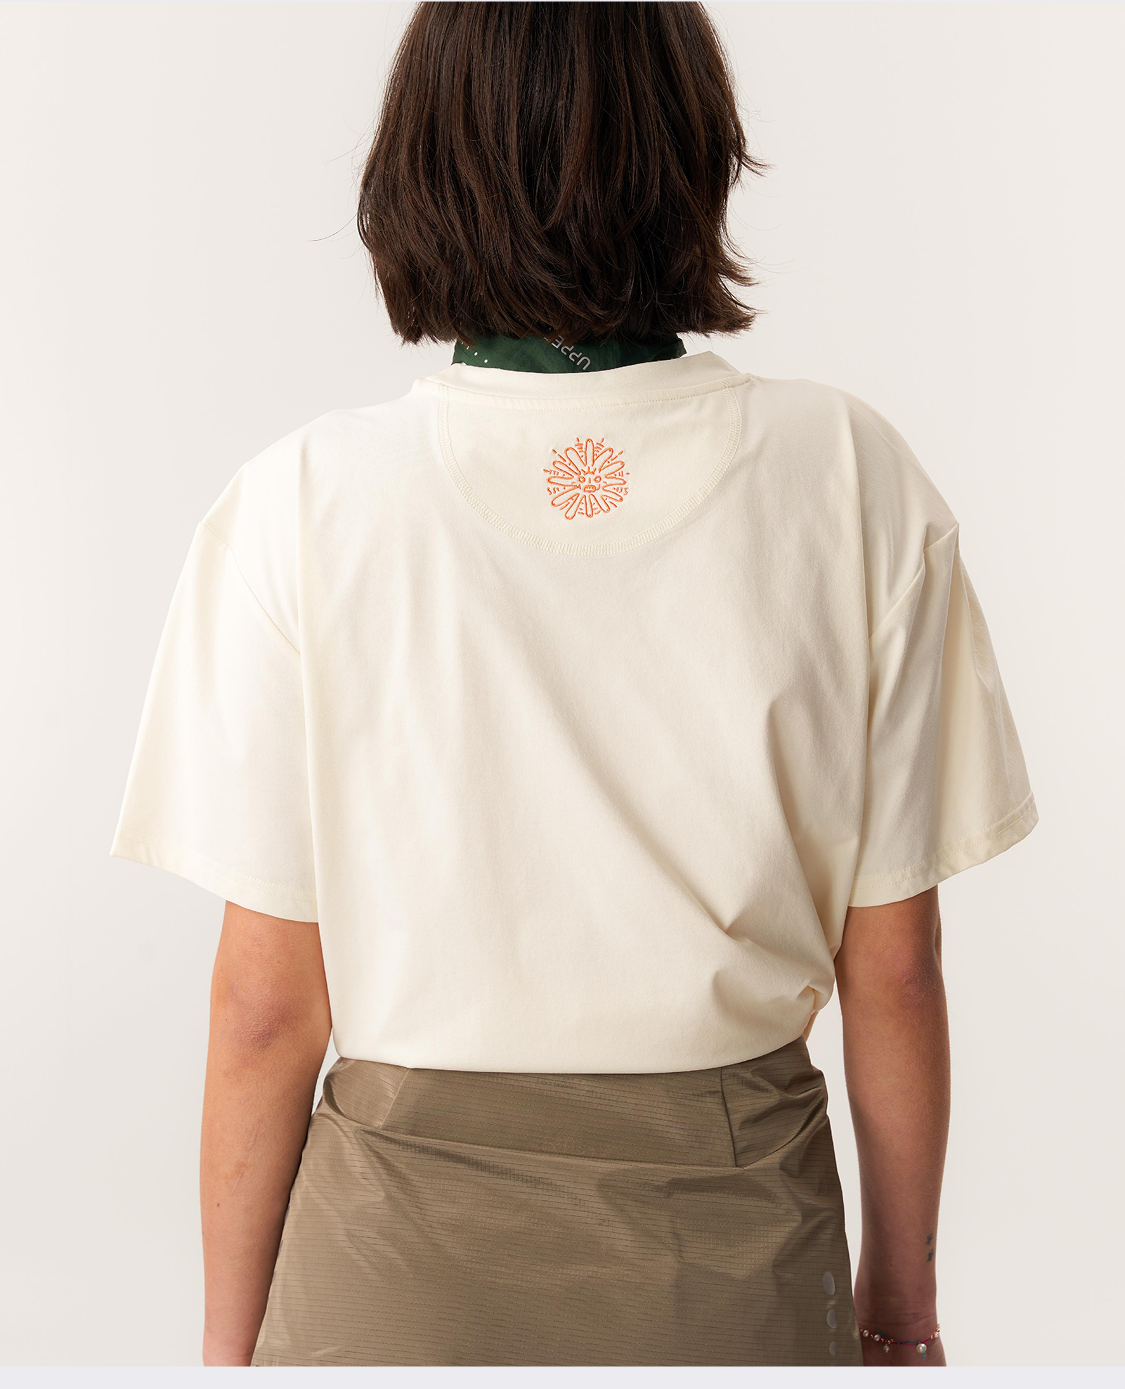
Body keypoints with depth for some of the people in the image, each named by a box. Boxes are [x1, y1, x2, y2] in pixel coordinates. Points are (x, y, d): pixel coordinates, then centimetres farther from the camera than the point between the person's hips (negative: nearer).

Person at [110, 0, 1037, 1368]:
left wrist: (230, 1337, 5)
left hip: (408, 1253, 0)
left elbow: (265, 1000, -10)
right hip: (743, 1251, 1)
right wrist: (901, 1293, 10)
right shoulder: (852, 481, -11)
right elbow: (893, 964, -6)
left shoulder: (308, 500, -15)